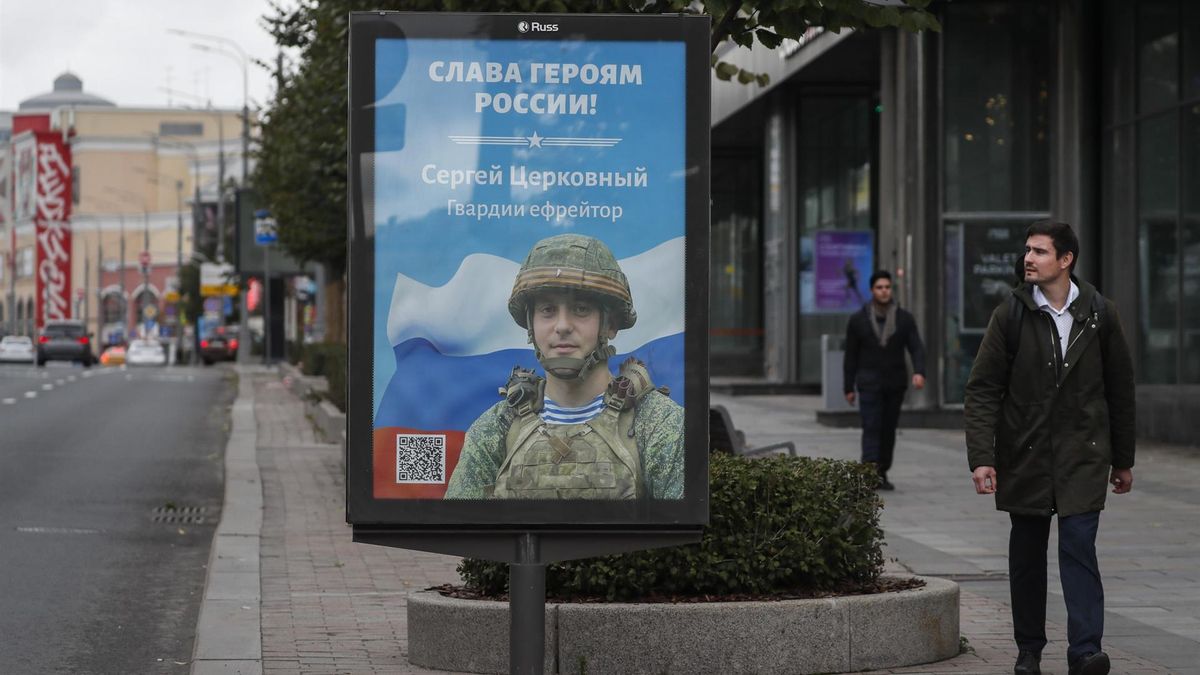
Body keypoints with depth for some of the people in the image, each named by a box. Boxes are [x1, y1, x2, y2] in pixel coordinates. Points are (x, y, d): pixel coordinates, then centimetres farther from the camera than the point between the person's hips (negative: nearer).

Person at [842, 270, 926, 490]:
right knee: (871, 429, -12)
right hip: (869, 384, -2)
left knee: (889, 430, 7)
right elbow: (851, 356, 3)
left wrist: (919, 372, -25)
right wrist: (848, 387, 2)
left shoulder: (905, 319, 1)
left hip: (896, 384, 2)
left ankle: (882, 474, 18)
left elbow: (917, 348, -7)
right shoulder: (858, 320, -1)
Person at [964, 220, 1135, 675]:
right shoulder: (1011, 315, -1)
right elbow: (982, 390, -3)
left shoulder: (1099, 314, 2)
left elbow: (1120, 389, 9)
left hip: (1083, 453, -1)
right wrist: (981, 458, -12)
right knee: (1026, 553, 8)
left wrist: (1123, 459, 11)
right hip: (1024, 453, 1)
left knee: (1078, 546, -11)